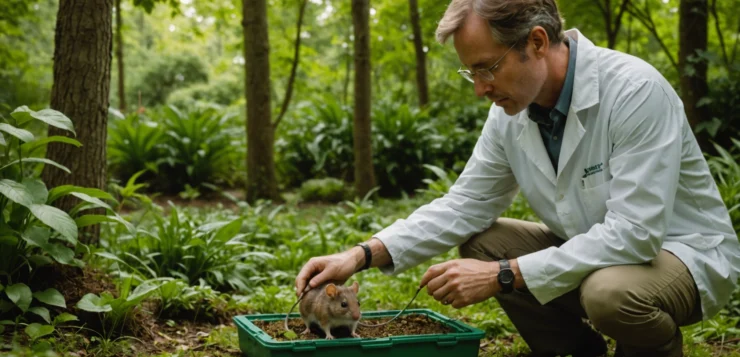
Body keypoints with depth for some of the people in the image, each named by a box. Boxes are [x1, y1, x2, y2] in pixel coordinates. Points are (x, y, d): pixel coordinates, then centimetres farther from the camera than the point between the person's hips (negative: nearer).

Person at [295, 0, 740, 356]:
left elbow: (634, 234, -32)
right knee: (479, 243, -5)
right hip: (591, 249, 7)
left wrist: (504, 276, -31)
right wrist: (364, 255, -14)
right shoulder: (511, 112, -6)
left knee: (610, 291, -36)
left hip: (685, 253, -6)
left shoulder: (635, 90, -27)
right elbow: (463, 206, 0)